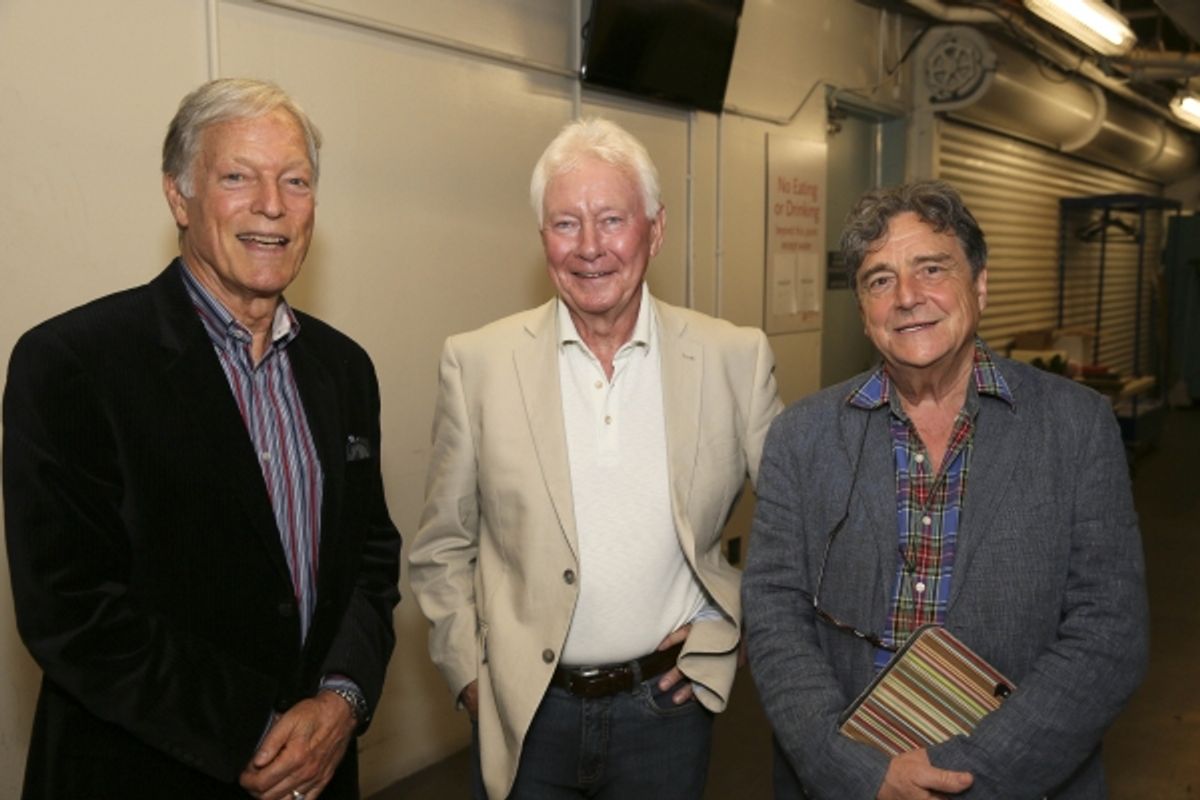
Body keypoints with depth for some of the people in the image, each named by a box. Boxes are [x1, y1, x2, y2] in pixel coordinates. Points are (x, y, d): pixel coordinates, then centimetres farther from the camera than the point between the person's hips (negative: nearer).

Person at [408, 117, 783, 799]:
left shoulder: (736, 359, -7)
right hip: (523, 714, 0)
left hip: (667, 705, 0)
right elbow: (443, 549, 1)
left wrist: (724, 630, -1)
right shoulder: (478, 363, -7)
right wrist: (470, 674, -2)